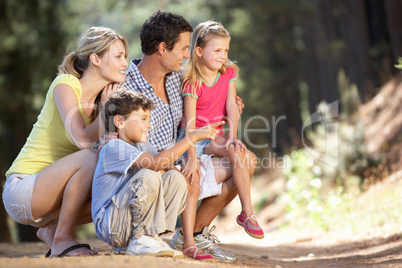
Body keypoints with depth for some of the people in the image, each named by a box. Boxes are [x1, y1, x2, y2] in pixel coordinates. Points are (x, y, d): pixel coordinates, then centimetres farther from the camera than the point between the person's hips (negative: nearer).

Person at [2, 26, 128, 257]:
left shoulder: (104, 96, 9)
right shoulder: (65, 85, -13)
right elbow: (83, 140, -28)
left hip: (53, 192, 8)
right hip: (21, 190, -8)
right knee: (92, 157, -29)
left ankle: (52, 229, 7)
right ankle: (62, 239, -18)